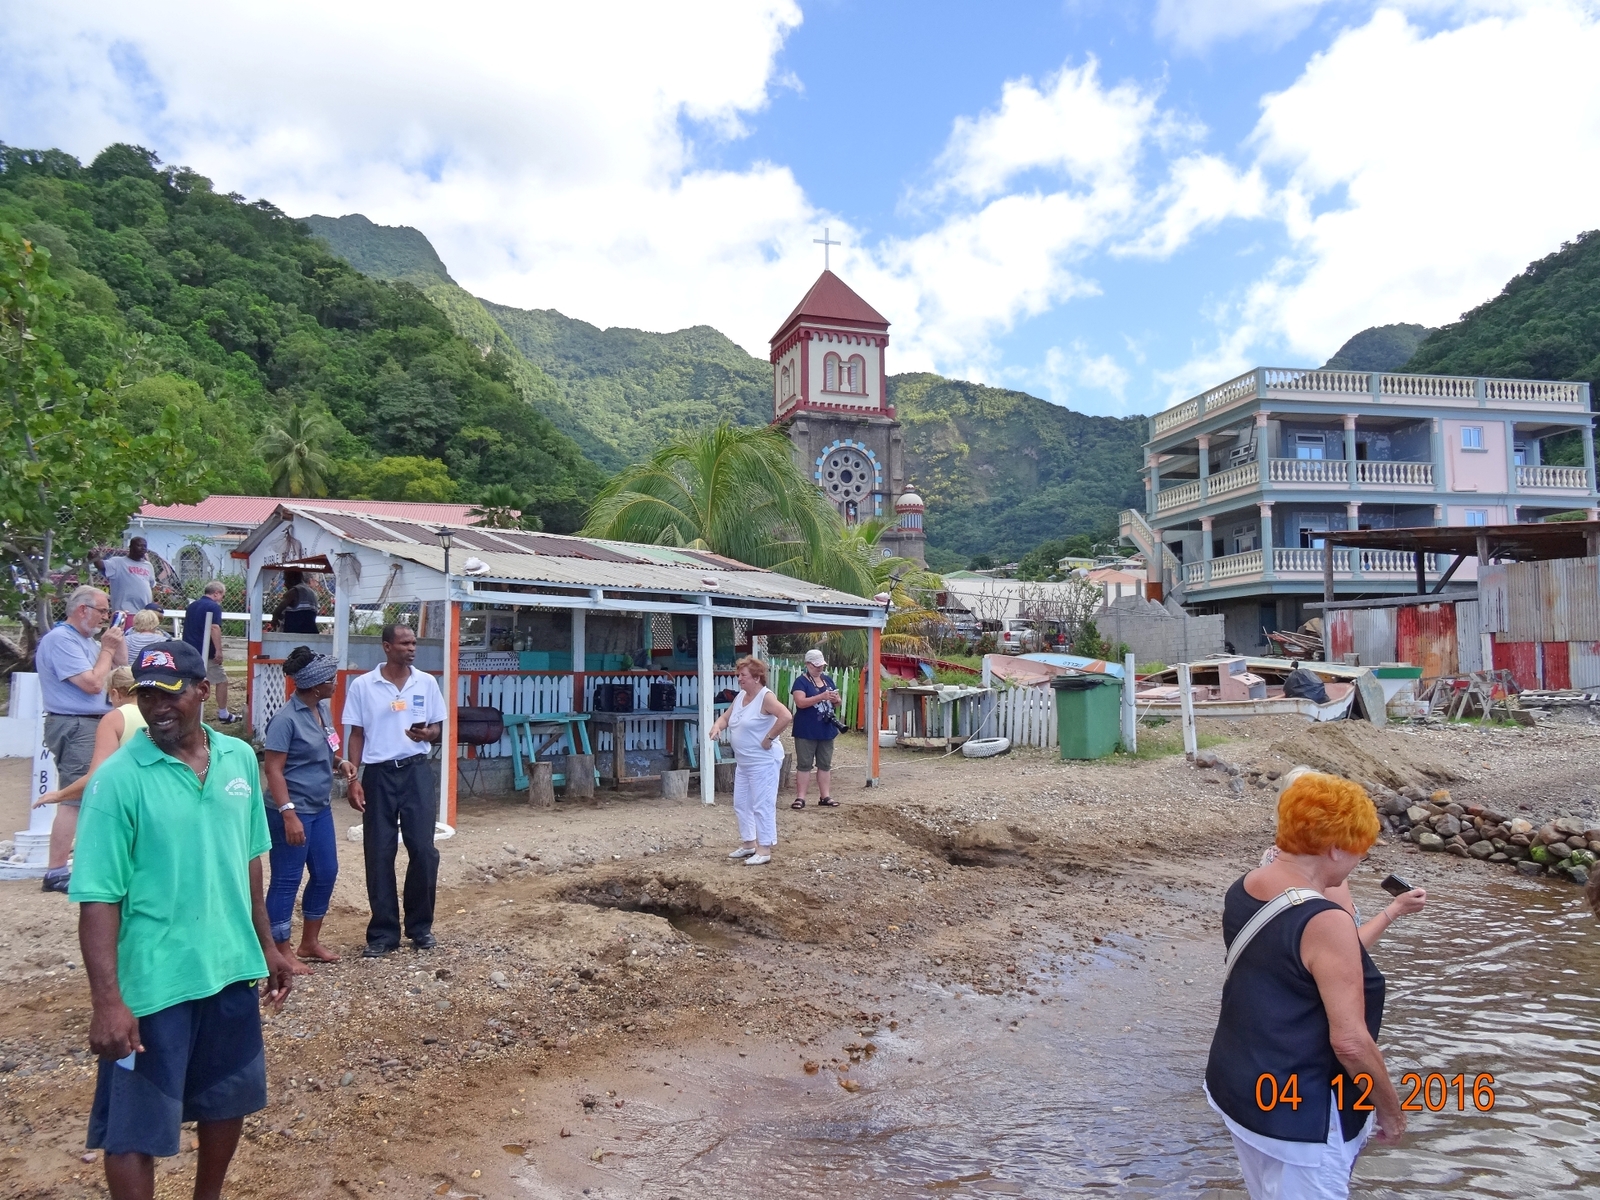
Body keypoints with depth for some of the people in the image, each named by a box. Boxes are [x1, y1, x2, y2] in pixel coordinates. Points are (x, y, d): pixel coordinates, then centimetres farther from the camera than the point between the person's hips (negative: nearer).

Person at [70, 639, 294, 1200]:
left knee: (228, 1098, 21)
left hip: (232, 968, 5)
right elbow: (98, 897, -15)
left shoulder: (239, 758, 1)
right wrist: (106, 999, -20)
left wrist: (266, 944, 14)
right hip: (154, 980, -5)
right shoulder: (118, 778, -14)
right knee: (136, 1127, 7)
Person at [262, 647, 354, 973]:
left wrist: (340, 762, 0)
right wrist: (289, 814, -25)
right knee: (287, 880, 2)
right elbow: (273, 769, -20)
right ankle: (281, 952, 14)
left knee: (326, 872, 14)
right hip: (293, 810, -9)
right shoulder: (286, 719, -19)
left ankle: (310, 942, 29)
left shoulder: (322, 709, 6)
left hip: (320, 808, 9)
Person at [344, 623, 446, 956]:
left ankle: (420, 926, 16)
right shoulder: (363, 685, -1)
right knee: (379, 855, 3)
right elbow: (357, 734, 3)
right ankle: (383, 932, 14)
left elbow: (437, 728, 10)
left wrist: (427, 734, -14)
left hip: (416, 771, 1)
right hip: (379, 774, -1)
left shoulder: (426, 683, 4)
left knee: (424, 851, -1)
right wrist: (353, 779, -4)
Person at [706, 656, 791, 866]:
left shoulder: (766, 697, -16)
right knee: (741, 804, 16)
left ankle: (765, 850, 3)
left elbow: (786, 717, -30)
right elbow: (726, 717, 20)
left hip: (763, 762, -10)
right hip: (742, 762, 10)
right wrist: (717, 726, -3)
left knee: (762, 805, -4)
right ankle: (748, 843, 28)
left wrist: (769, 738, -23)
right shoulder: (740, 696, 10)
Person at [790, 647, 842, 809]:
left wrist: (836, 699, -9)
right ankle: (800, 797, 3)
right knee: (804, 764, -1)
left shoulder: (828, 680, 12)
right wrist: (822, 696, -28)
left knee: (825, 764, 11)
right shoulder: (801, 682, -8)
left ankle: (825, 796, 19)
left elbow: (839, 700, 16)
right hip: (806, 732, -6)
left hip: (826, 730, 6)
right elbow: (800, 702, -22)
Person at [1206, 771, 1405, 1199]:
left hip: (1234, 1089, 8)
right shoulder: (1326, 922, -26)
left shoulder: (1242, 890, -2)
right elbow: (1350, 1041, -23)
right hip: (1300, 1116, -8)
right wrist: (1390, 1108, -9)